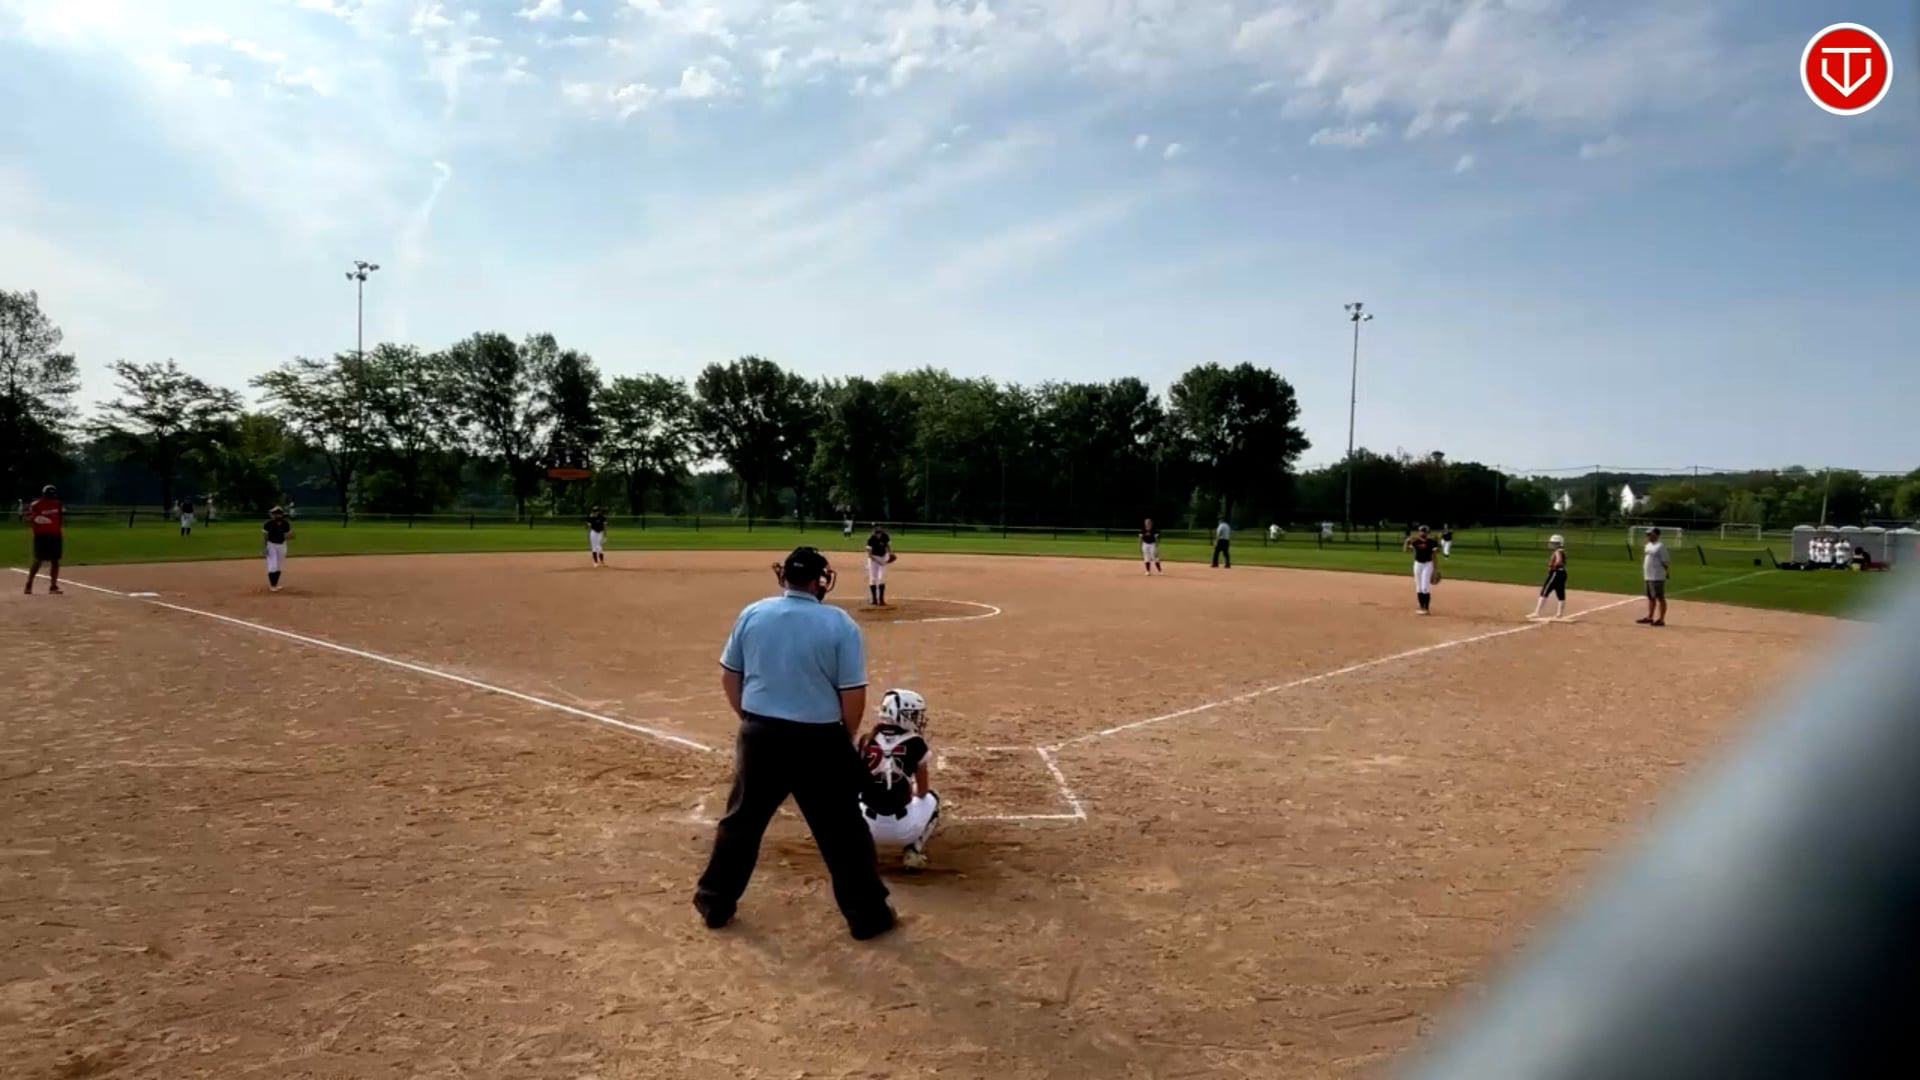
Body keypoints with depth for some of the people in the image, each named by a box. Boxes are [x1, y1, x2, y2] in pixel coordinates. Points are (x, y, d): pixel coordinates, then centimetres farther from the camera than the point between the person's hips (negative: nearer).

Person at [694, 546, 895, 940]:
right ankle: (867, 913, 19)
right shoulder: (839, 624, -12)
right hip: (819, 739, -3)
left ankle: (715, 902, 30)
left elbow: (729, 676, 6)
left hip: (760, 735, 3)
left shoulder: (752, 614, -2)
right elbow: (854, 694, -11)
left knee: (742, 819, 19)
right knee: (843, 828, 10)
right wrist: (846, 737, 6)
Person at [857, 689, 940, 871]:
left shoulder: (867, 741, 3)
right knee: (930, 799, 29)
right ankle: (912, 852, 7)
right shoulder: (915, 744, -3)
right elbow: (922, 792, 9)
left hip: (866, 826, 2)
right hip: (902, 831, -2)